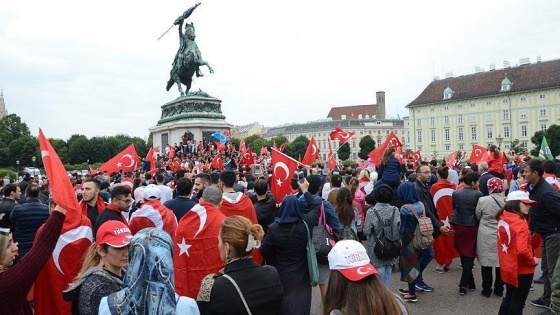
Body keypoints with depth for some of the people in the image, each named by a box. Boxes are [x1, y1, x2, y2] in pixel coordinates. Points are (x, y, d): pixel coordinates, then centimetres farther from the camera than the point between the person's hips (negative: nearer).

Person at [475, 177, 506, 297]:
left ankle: (487, 289, 15)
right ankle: (499, 289, 24)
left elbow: (478, 216, -1)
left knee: (486, 261, 8)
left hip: (486, 236, -2)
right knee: (500, 262, 14)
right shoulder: (506, 201, -11)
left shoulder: (483, 200, -15)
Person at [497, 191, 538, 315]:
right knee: (518, 301, 10)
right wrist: (533, 261, -15)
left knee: (509, 297, 23)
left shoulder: (502, 219, 0)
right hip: (522, 270, -7)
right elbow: (522, 251, -31)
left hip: (507, 267, 7)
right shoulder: (520, 223, -25)